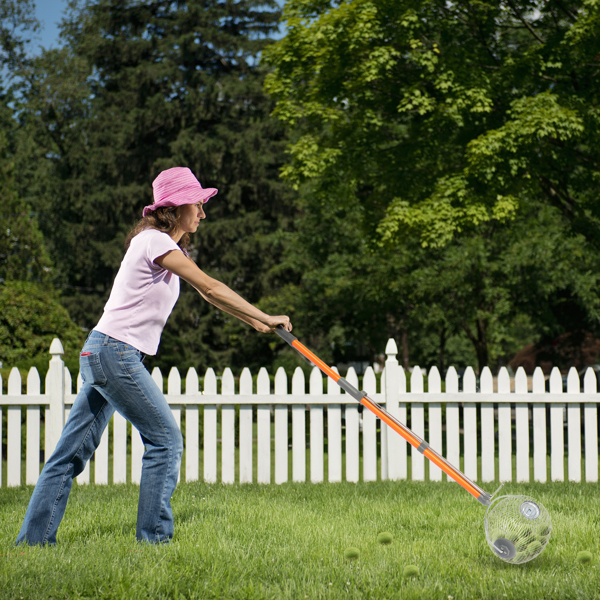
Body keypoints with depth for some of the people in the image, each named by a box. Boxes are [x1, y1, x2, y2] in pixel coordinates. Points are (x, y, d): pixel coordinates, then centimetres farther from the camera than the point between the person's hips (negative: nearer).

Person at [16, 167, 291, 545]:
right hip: (114, 354, -10)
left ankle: (34, 538, 9)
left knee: (74, 451, 8)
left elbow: (208, 295, 26)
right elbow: (211, 288, -15)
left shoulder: (171, 248, 19)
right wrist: (266, 317, -11)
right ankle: (153, 535, -1)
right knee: (166, 440, -4)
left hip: (102, 356, 10)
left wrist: (256, 322, 23)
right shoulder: (154, 241, -11)